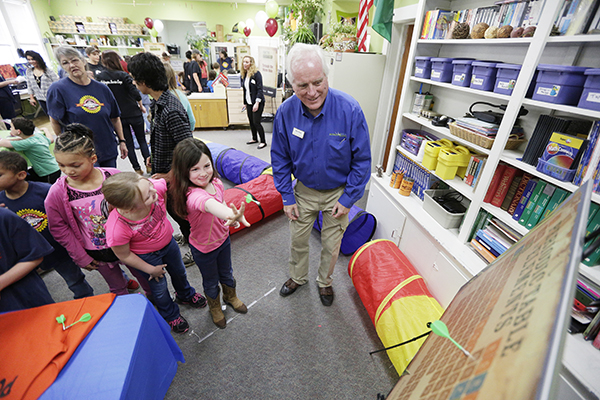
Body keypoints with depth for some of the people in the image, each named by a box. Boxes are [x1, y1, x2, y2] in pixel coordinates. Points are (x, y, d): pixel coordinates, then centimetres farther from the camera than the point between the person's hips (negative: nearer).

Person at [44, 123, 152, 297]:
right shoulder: (57, 194, -17)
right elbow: (59, 229, -5)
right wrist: (80, 257, -3)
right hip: (98, 254, 0)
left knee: (145, 275, 22)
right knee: (117, 287, 21)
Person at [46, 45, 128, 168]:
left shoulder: (101, 88, 4)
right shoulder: (58, 89, -7)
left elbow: (114, 118, 8)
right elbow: (55, 121, -2)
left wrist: (122, 141, 6)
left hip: (109, 150, 4)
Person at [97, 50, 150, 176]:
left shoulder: (99, 77, -1)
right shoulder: (123, 75, -11)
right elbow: (135, 92, -13)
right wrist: (141, 106, 3)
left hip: (117, 116, 3)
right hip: (133, 113, -2)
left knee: (128, 143, 10)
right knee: (142, 140, 12)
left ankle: (137, 169, 12)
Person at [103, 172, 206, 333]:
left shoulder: (157, 186, -36)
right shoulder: (117, 229, -40)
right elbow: (124, 255, -20)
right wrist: (151, 270, -9)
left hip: (168, 242, 4)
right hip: (147, 256, -4)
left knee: (179, 272, 28)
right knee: (160, 287, 21)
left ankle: (186, 295, 63)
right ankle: (170, 315, 54)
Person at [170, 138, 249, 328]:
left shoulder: (216, 183, -16)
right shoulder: (193, 195, -39)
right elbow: (208, 204, -63)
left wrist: (231, 218, -9)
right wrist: (230, 214, -82)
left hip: (223, 239, 6)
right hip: (204, 248, -5)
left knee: (226, 273, 29)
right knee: (211, 281, 23)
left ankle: (231, 296, 60)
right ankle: (215, 307, 54)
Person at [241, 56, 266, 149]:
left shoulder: (256, 73, -10)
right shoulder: (244, 74, 11)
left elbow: (260, 89, -15)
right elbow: (245, 90, 17)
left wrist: (257, 102, -22)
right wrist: (244, 103, 17)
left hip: (257, 102, -7)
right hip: (249, 102, 7)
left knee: (256, 122, -8)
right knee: (251, 121, 12)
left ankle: (263, 142, 3)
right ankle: (254, 139, 28)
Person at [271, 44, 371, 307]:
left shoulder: (350, 110, -24)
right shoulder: (286, 112, -16)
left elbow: (362, 160, -14)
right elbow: (280, 158, -3)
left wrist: (347, 199, -12)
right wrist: (287, 197, -4)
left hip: (338, 192, -1)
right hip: (304, 190, 2)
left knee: (331, 245, 16)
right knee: (298, 240, 19)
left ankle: (324, 282, 46)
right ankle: (297, 277, 48)